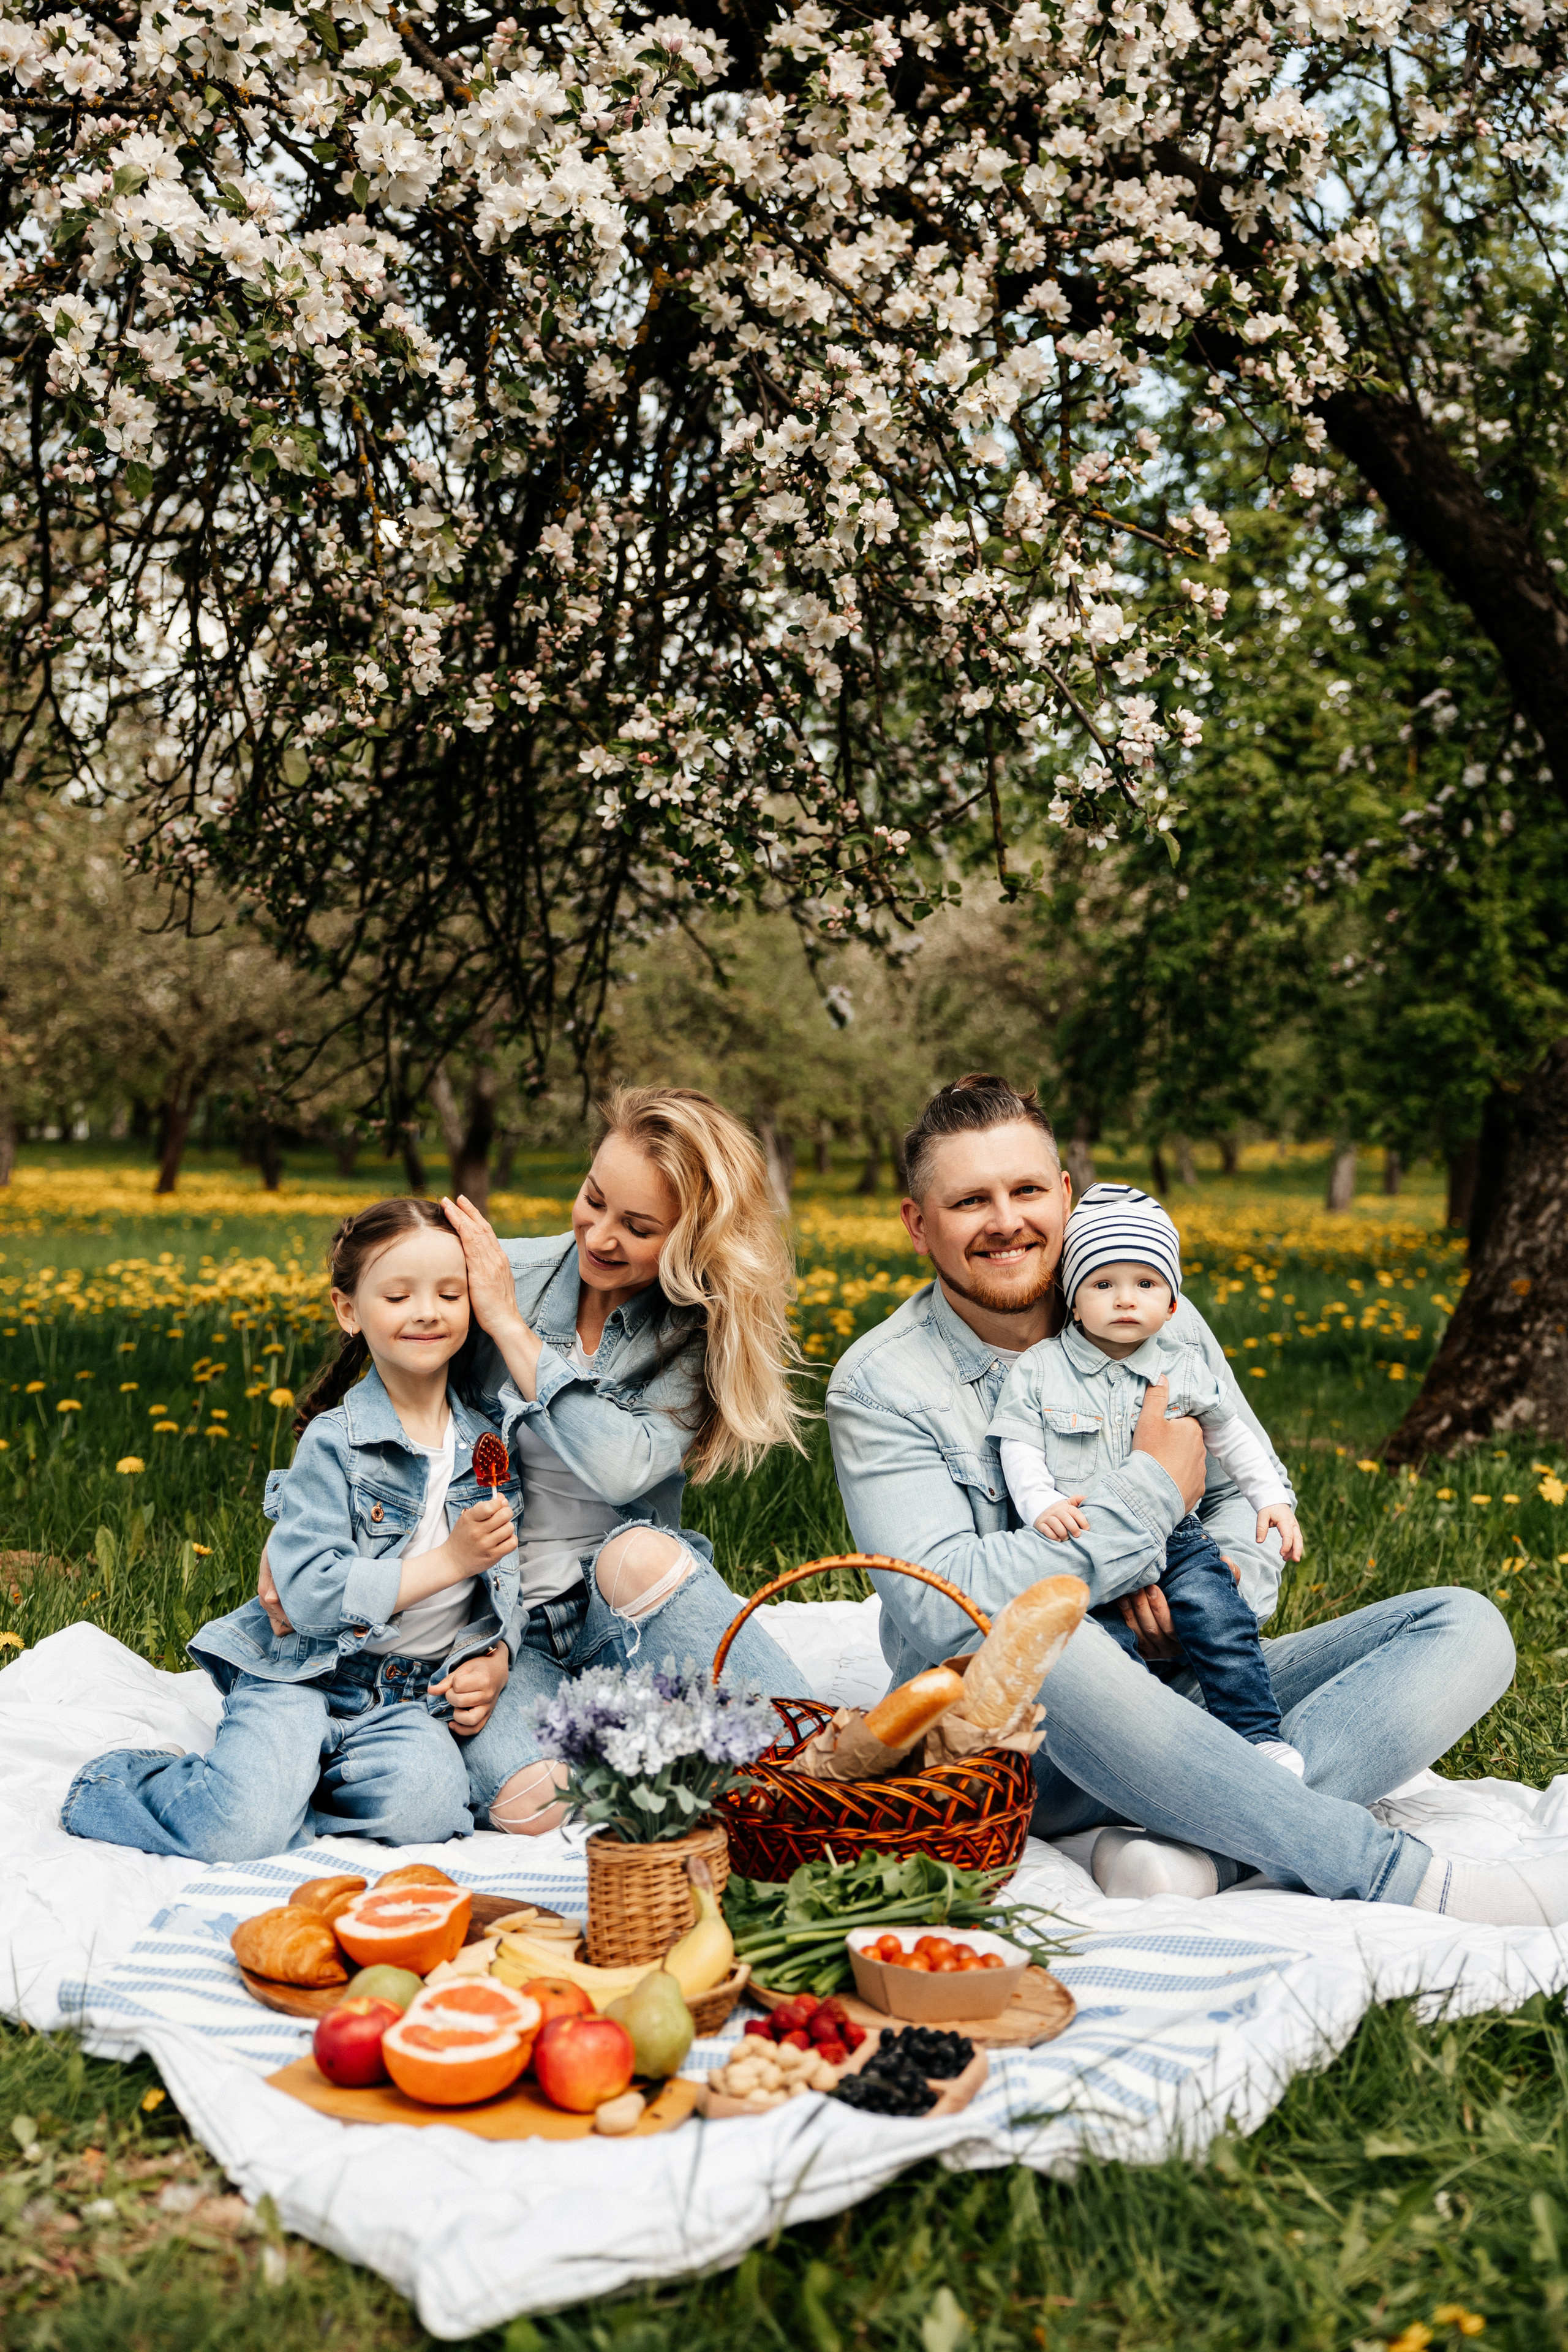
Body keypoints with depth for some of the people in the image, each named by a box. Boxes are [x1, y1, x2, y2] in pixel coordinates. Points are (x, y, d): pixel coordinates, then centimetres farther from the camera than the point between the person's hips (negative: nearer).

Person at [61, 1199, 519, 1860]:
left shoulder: (486, 1440, 4)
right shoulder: (335, 1442, -10)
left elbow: (506, 1579, 12)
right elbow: (312, 1594, -19)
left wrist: (487, 1657, -8)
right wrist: (449, 1560, -19)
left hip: (408, 1692, 3)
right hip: (303, 1673, -3)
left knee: (426, 1811, -27)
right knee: (238, 1836, -24)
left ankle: (283, 1778, 0)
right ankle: (115, 1784, 8)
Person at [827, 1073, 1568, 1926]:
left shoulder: (1161, 1321, 6)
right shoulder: (878, 1386, -7)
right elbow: (942, 1610, -19)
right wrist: (1152, 1487, -16)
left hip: (1192, 1690, 5)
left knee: (1465, 1627, -12)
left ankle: (1198, 1844, -35)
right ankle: (1409, 1879, -34)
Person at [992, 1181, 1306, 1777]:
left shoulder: (1185, 1370, 5)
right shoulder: (1038, 1370, -1)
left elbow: (1231, 1436, 18)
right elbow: (1020, 1449, -3)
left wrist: (1272, 1499, 11)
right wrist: (1041, 1504, -20)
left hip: (1174, 1538, 1)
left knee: (1219, 1616, -18)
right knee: (1106, 1642, -20)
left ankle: (1261, 1737, -5)